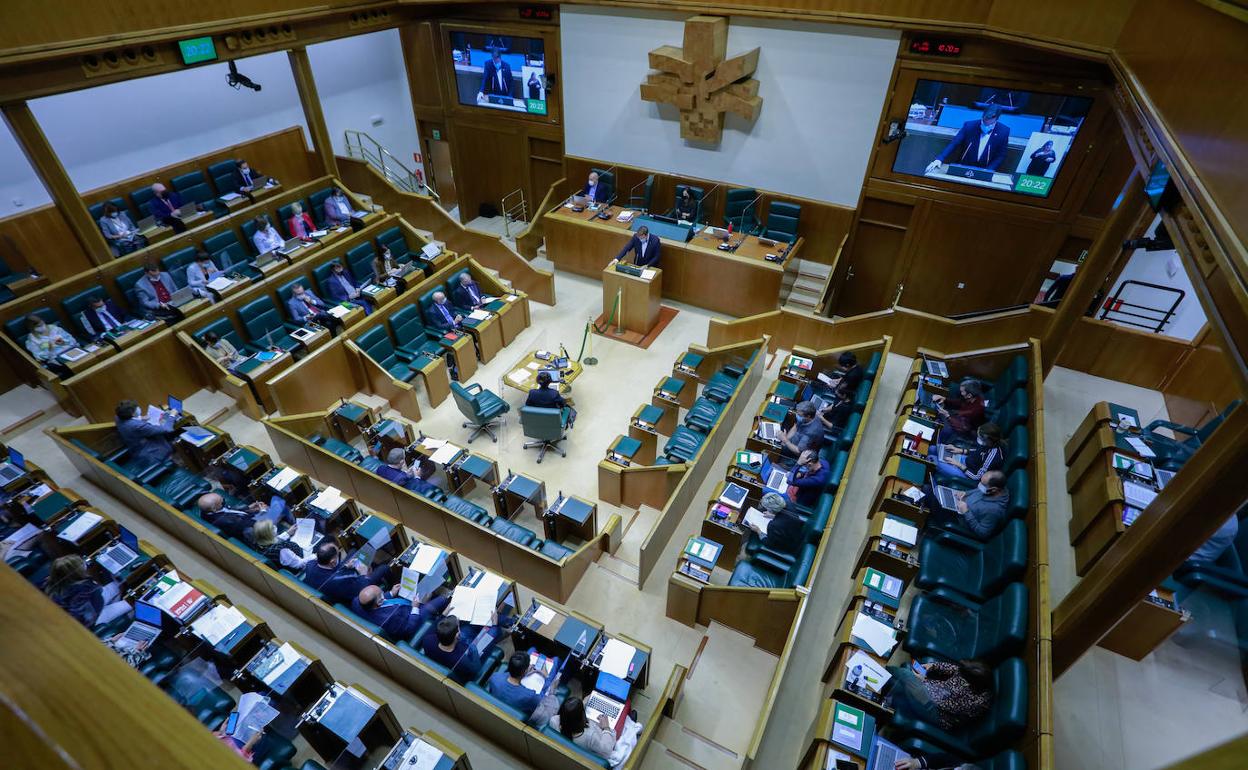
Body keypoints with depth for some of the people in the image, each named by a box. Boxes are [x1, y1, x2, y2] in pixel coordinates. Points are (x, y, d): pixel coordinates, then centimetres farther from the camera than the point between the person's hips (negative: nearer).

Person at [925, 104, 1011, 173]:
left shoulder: (1003, 131, -8)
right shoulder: (969, 125, -9)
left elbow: (1001, 156, -3)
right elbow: (953, 143, -10)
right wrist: (939, 159, -26)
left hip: (984, 172, 0)